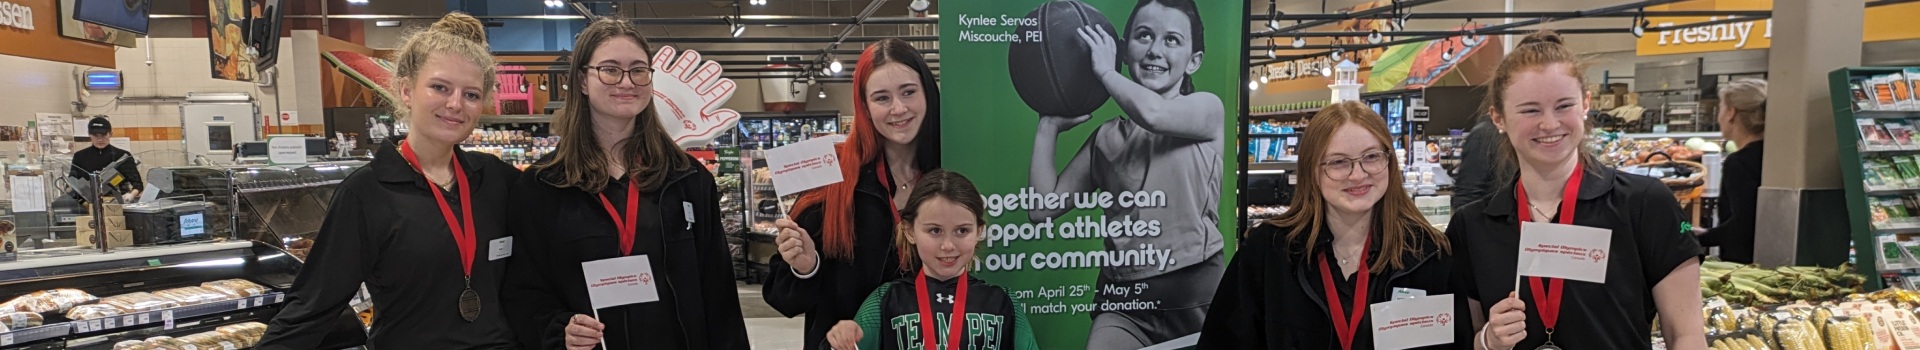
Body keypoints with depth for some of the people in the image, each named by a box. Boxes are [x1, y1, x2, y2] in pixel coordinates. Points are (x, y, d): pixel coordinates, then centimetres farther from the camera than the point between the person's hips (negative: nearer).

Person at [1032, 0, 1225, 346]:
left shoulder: (1208, 109, 2)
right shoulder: (1107, 138, 8)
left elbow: (1153, 114, -20)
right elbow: (1043, 208, 6)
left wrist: (1104, 71, -4)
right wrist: (1049, 126, 6)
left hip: (1197, 295, -1)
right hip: (1123, 299, 2)